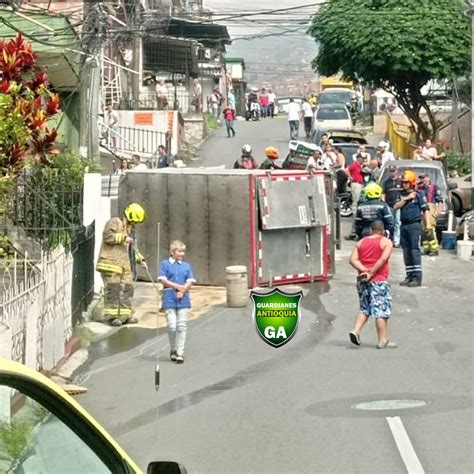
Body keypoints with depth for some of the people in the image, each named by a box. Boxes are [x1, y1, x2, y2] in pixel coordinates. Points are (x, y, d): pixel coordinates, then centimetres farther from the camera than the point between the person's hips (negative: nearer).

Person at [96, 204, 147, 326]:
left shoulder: (129, 229, 26)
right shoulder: (114, 222, -3)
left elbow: (131, 249, 32)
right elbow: (108, 236, -19)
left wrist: (140, 259, 21)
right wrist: (123, 238, -16)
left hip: (123, 264, 9)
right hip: (110, 262, -9)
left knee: (127, 289, 4)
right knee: (112, 289, -10)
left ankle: (125, 315, 10)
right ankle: (112, 316, -8)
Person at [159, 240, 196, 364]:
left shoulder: (186, 266, 11)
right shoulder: (165, 264, 3)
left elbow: (190, 282, 5)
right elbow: (163, 280, -6)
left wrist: (183, 291, -11)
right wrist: (178, 286, -11)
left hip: (183, 300, 2)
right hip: (169, 300, -2)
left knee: (182, 326, -1)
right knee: (172, 326, -3)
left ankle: (180, 353, 2)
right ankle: (173, 350, 17)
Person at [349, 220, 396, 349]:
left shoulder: (361, 242, 11)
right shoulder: (386, 242, -1)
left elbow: (353, 259, -1)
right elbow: (384, 258, -17)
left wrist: (364, 270, -9)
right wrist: (372, 272, -14)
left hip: (362, 280, 5)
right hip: (379, 280, -5)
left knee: (364, 309, 18)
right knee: (381, 311, -1)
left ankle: (356, 331, 1)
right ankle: (383, 341, 0)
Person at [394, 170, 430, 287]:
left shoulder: (418, 195, -3)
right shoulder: (402, 195, 13)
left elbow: (424, 210, -2)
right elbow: (396, 206, 1)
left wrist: (427, 225, -5)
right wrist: (406, 199, -8)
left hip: (414, 225, -6)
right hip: (404, 225, 6)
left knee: (415, 250, -8)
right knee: (406, 251, 9)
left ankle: (417, 277, -9)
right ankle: (409, 276, 15)